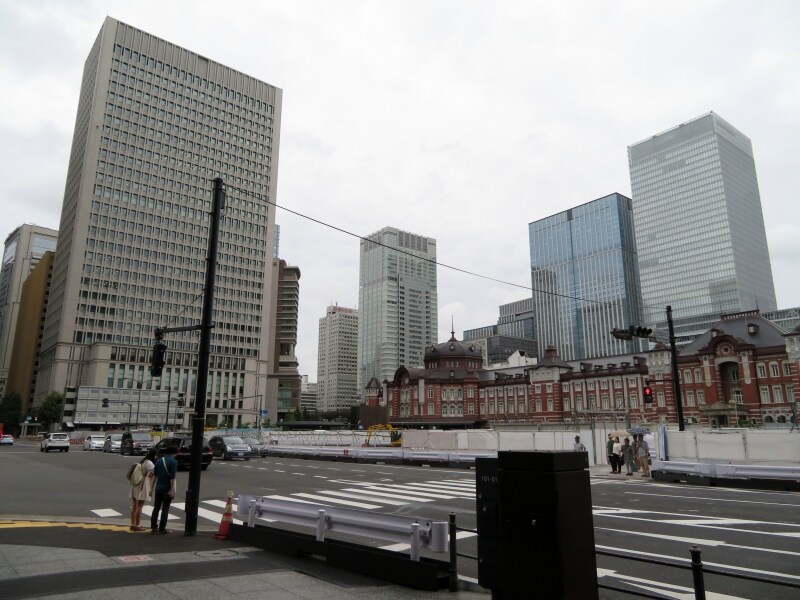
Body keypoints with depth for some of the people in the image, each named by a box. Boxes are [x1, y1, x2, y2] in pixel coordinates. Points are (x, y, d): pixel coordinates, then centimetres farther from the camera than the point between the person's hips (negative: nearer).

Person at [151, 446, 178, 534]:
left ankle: (153, 527, 14)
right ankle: (162, 529, 5)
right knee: (165, 509, 2)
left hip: (158, 488, 5)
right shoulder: (173, 462, -12)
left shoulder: (159, 461, 7)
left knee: (156, 508, 13)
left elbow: (155, 475, 8)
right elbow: (172, 477, -17)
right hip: (167, 489, -5)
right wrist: (172, 490, -17)